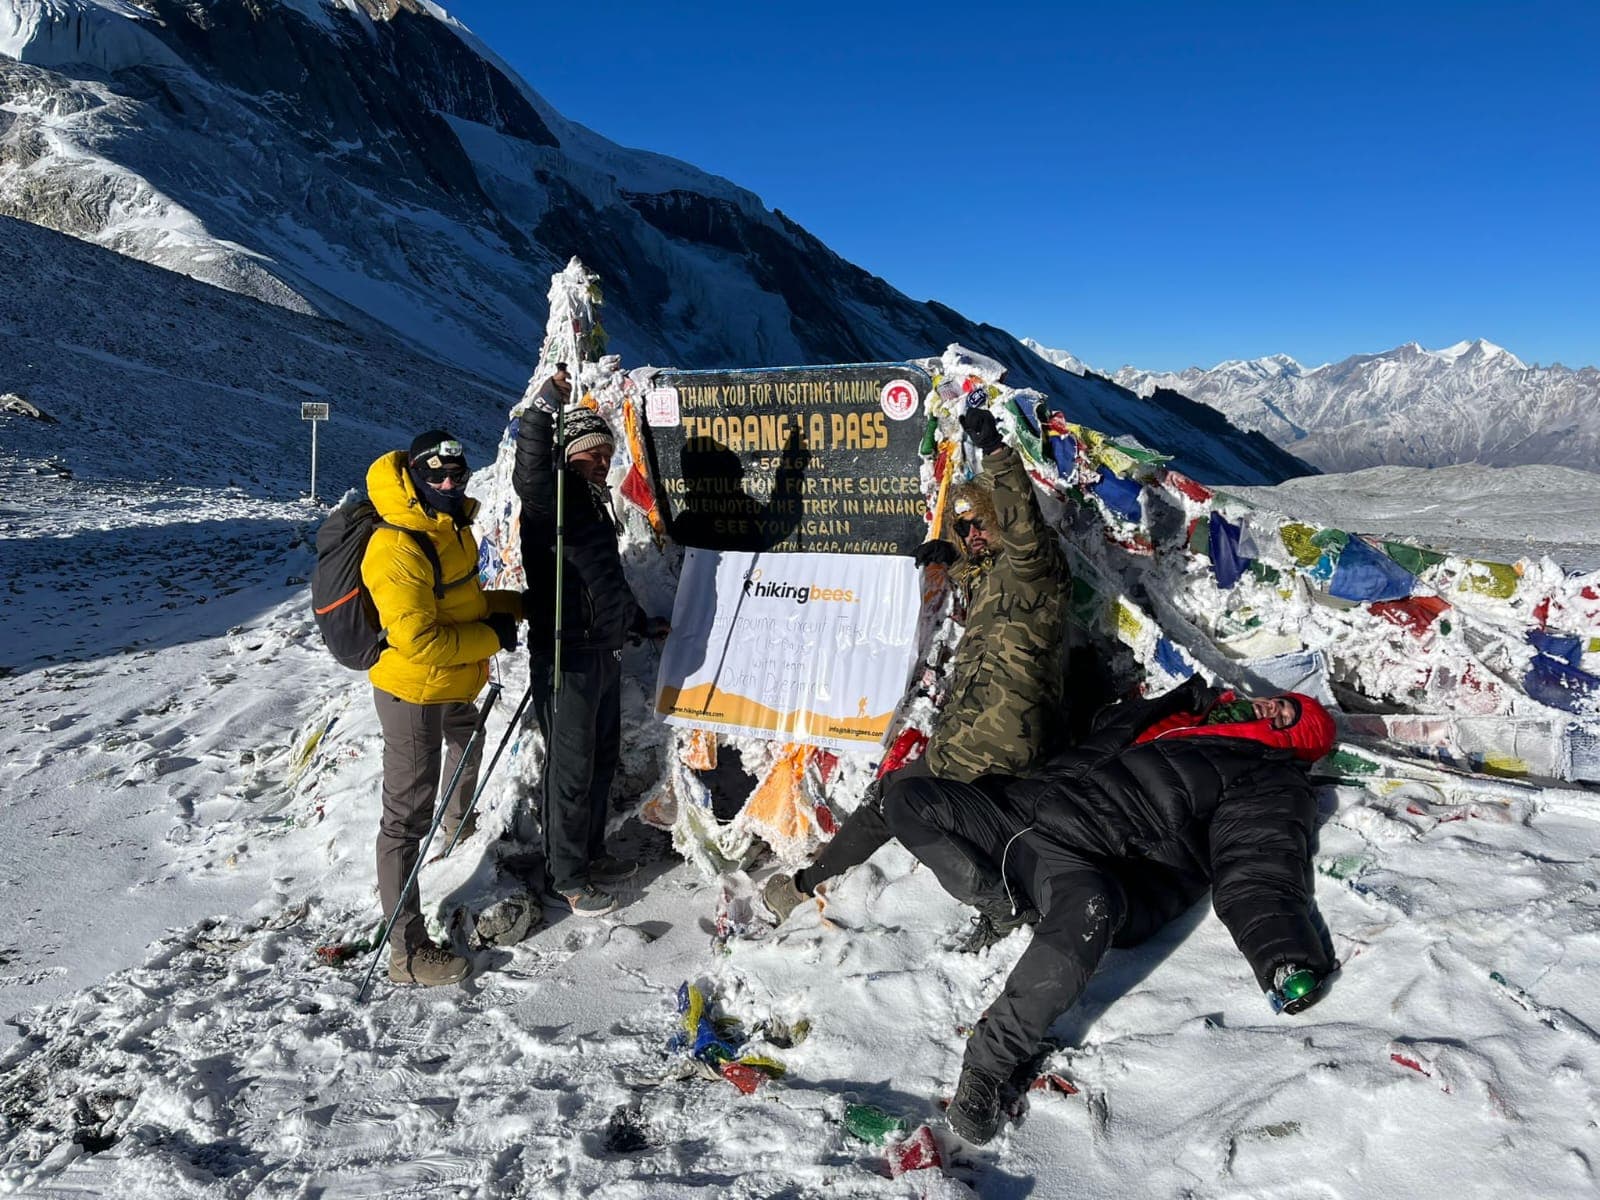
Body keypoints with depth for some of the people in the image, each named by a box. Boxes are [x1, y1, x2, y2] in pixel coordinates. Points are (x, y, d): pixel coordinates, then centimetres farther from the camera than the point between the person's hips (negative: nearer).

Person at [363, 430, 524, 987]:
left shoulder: (451, 527, 4)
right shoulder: (398, 548, -28)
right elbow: (419, 641, -31)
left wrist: (514, 603, 5)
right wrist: (493, 638, -22)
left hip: (451, 686, 11)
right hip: (413, 694, -10)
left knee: (468, 747, 38)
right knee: (408, 817, -4)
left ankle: (459, 824, 70)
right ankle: (406, 951, 5)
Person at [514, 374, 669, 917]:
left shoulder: (594, 504, 16)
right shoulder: (549, 500, -12)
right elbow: (530, 468, -38)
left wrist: (640, 622, 36)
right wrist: (547, 404, -44)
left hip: (605, 653, 9)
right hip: (567, 660, -9)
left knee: (602, 761, 20)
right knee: (571, 769, 2)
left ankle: (591, 854, 36)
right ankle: (567, 877, 16)